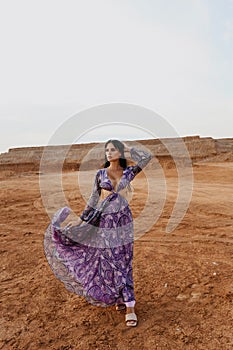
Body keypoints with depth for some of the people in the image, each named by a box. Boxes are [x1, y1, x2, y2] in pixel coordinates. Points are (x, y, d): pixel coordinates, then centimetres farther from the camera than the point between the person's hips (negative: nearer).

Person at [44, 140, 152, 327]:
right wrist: (81, 219, 2)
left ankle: (129, 307, 14)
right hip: (105, 222, 0)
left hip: (123, 220, 0)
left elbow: (147, 157, -7)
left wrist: (127, 148, 1)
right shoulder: (100, 174, 2)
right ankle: (120, 297, 28)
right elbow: (94, 199, 5)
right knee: (110, 262, 5)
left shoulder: (128, 172, 3)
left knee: (123, 262, 4)